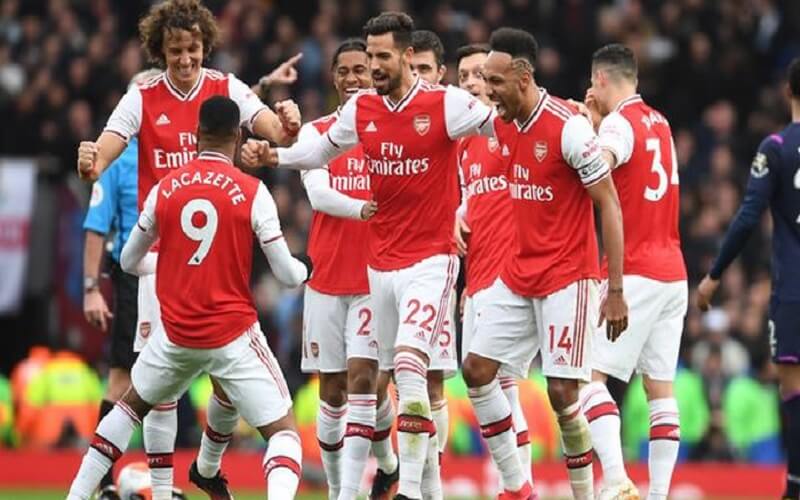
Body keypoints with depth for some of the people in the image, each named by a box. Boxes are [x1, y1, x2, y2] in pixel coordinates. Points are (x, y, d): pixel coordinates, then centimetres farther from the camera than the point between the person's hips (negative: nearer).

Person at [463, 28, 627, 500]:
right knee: (477, 368, 3)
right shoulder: (502, 125, 5)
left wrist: (615, 290, -17)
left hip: (567, 277, -8)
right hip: (518, 274, 8)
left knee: (562, 391, -10)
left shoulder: (569, 127, -18)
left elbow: (610, 205, -15)